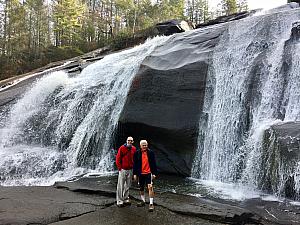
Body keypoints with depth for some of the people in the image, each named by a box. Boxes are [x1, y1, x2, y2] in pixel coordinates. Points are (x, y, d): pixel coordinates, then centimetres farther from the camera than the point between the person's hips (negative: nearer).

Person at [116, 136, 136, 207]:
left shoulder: (134, 149, 5)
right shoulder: (122, 148, -7)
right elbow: (118, 159, -6)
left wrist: (133, 166, 5)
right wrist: (120, 168, -9)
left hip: (130, 170, 5)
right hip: (123, 169, -4)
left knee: (128, 186, 13)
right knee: (120, 186, -2)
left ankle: (126, 199, 23)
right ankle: (119, 201, 4)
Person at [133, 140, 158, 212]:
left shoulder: (151, 153, -2)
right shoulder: (137, 153, 0)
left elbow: (154, 164, 1)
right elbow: (135, 164, 4)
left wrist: (154, 173, -2)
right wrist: (135, 174, 1)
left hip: (149, 173, -2)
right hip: (141, 173, 3)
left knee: (150, 187, -12)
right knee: (141, 188, 14)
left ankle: (151, 204, -6)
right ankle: (143, 201, 34)